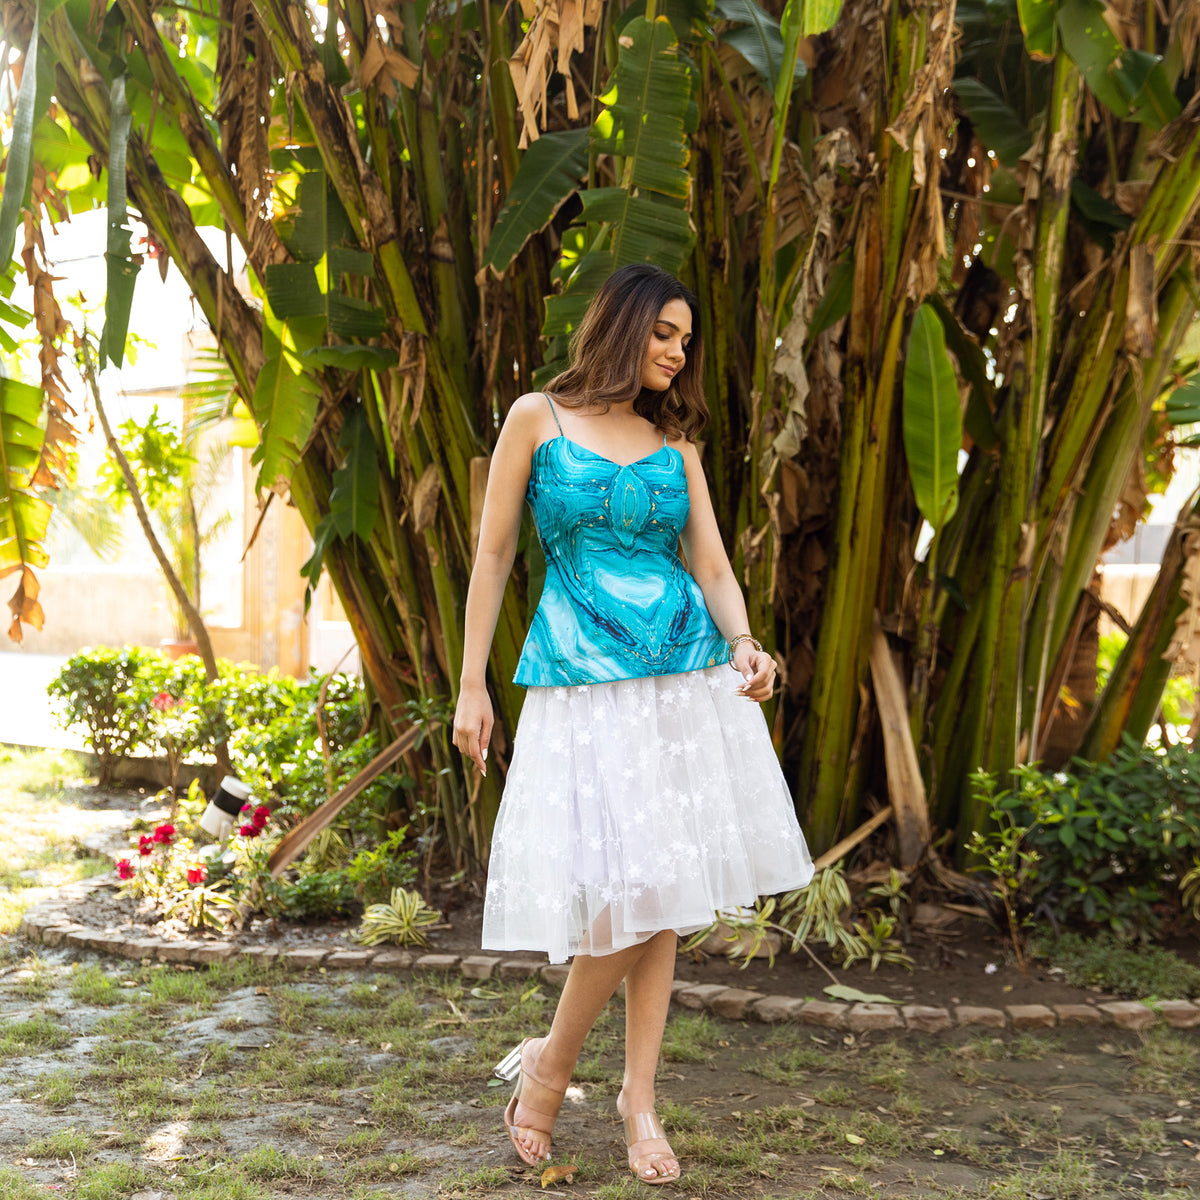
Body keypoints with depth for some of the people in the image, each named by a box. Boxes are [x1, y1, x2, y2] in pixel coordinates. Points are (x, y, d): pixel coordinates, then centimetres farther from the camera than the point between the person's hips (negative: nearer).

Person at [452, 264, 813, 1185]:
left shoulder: (675, 442, 12)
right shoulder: (537, 418, 2)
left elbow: (713, 565, 8)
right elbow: (494, 556, 2)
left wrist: (743, 645, -12)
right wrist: (472, 684, -1)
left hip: (688, 676, 4)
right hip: (584, 679, -4)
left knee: (663, 889, 5)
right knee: (624, 887, -10)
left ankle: (640, 1097, 16)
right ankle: (551, 1064, 13)